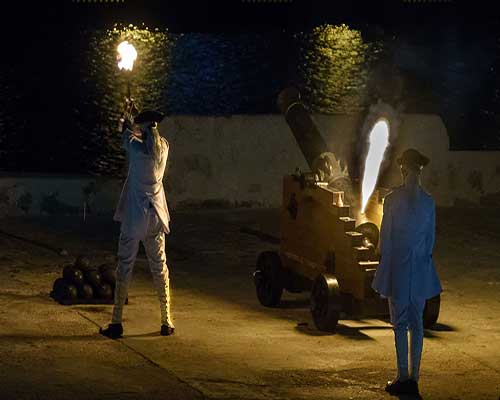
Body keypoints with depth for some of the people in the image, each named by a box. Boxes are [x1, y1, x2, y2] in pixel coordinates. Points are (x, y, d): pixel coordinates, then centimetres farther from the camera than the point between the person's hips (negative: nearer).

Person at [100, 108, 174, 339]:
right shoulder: (163, 147, 0)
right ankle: (167, 322, 10)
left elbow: (127, 136, 12)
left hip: (134, 215, -4)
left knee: (125, 265, 0)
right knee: (159, 266, 10)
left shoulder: (137, 148, -11)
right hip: (156, 215, 4)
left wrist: (128, 126, 34)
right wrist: (142, 130, 42)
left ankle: (116, 322, 0)